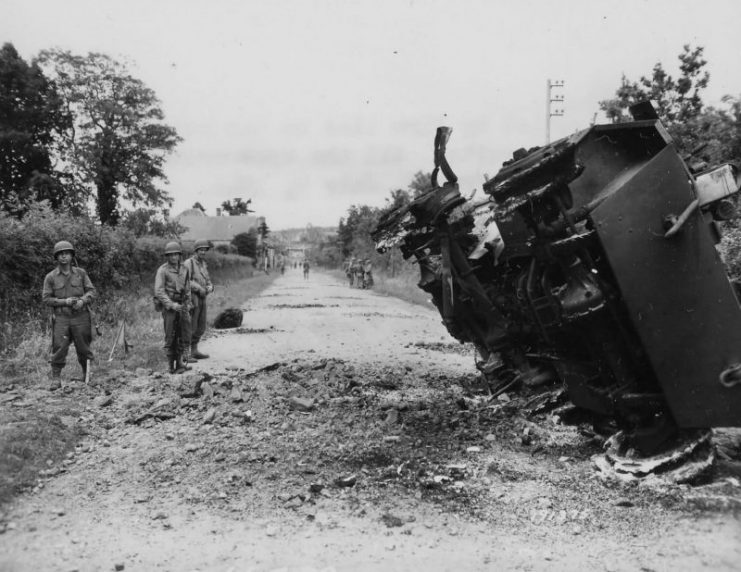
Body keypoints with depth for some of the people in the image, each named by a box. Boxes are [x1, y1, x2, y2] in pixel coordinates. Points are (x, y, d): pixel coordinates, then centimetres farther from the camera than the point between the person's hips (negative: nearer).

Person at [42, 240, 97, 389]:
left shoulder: (81, 273, 5)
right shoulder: (50, 277, 1)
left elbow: (91, 291, 5)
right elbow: (46, 299, -1)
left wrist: (82, 300, -15)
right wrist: (65, 301, -14)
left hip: (80, 317, 1)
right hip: (61, 318, -1)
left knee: (84, 349, 8)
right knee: (59, 348, -7)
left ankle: (87, 375, 26)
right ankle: (56, 379, 1)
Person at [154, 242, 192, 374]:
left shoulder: (184, 269, 7)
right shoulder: (162, 270, -9)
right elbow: (159, 291, -14)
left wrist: (188, 305, 8)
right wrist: (172, 305, -22)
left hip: (182, 306, 5)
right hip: (168, 306, -4)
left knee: (185, 335, -2)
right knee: (170, 337, -1)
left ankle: (181, 363, 2)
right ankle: (171, 365, 10)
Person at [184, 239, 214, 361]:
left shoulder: (204, 264, 15)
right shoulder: (188, 263, -10)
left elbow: (207, 281, 16)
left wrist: (209, 288, -7)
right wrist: (200, 289, -24)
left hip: (202, 300, 8)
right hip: (192, 299, -8)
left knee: (200, 328, 11)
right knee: (190, 328, -7)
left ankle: (194, 351, 21)